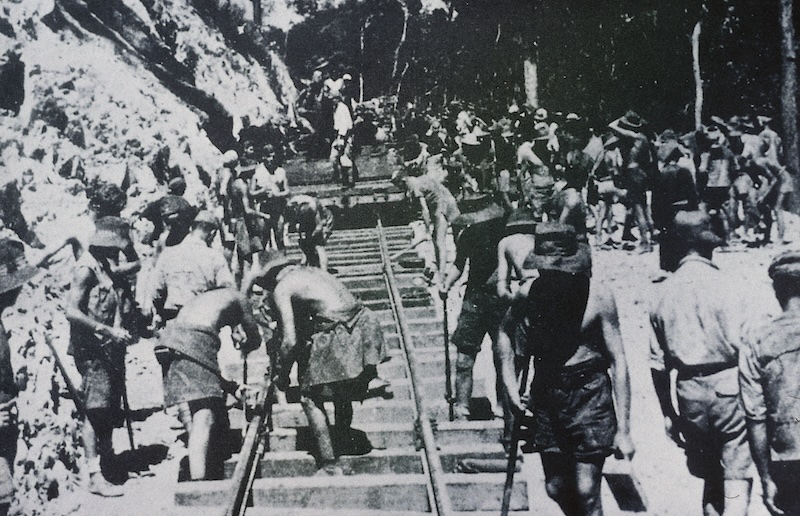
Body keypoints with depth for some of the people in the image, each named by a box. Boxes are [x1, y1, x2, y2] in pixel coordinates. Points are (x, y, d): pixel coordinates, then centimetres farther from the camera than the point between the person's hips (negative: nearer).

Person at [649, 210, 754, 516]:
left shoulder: (664, 292, 5)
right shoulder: (720, 283, -9)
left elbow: (657, 362, 8)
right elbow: (742, 344, -15)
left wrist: (667, 413, 16)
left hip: (689, 391, 5)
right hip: (727, 385, -5)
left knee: (711, 479, 19)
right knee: (737, 479, 2)